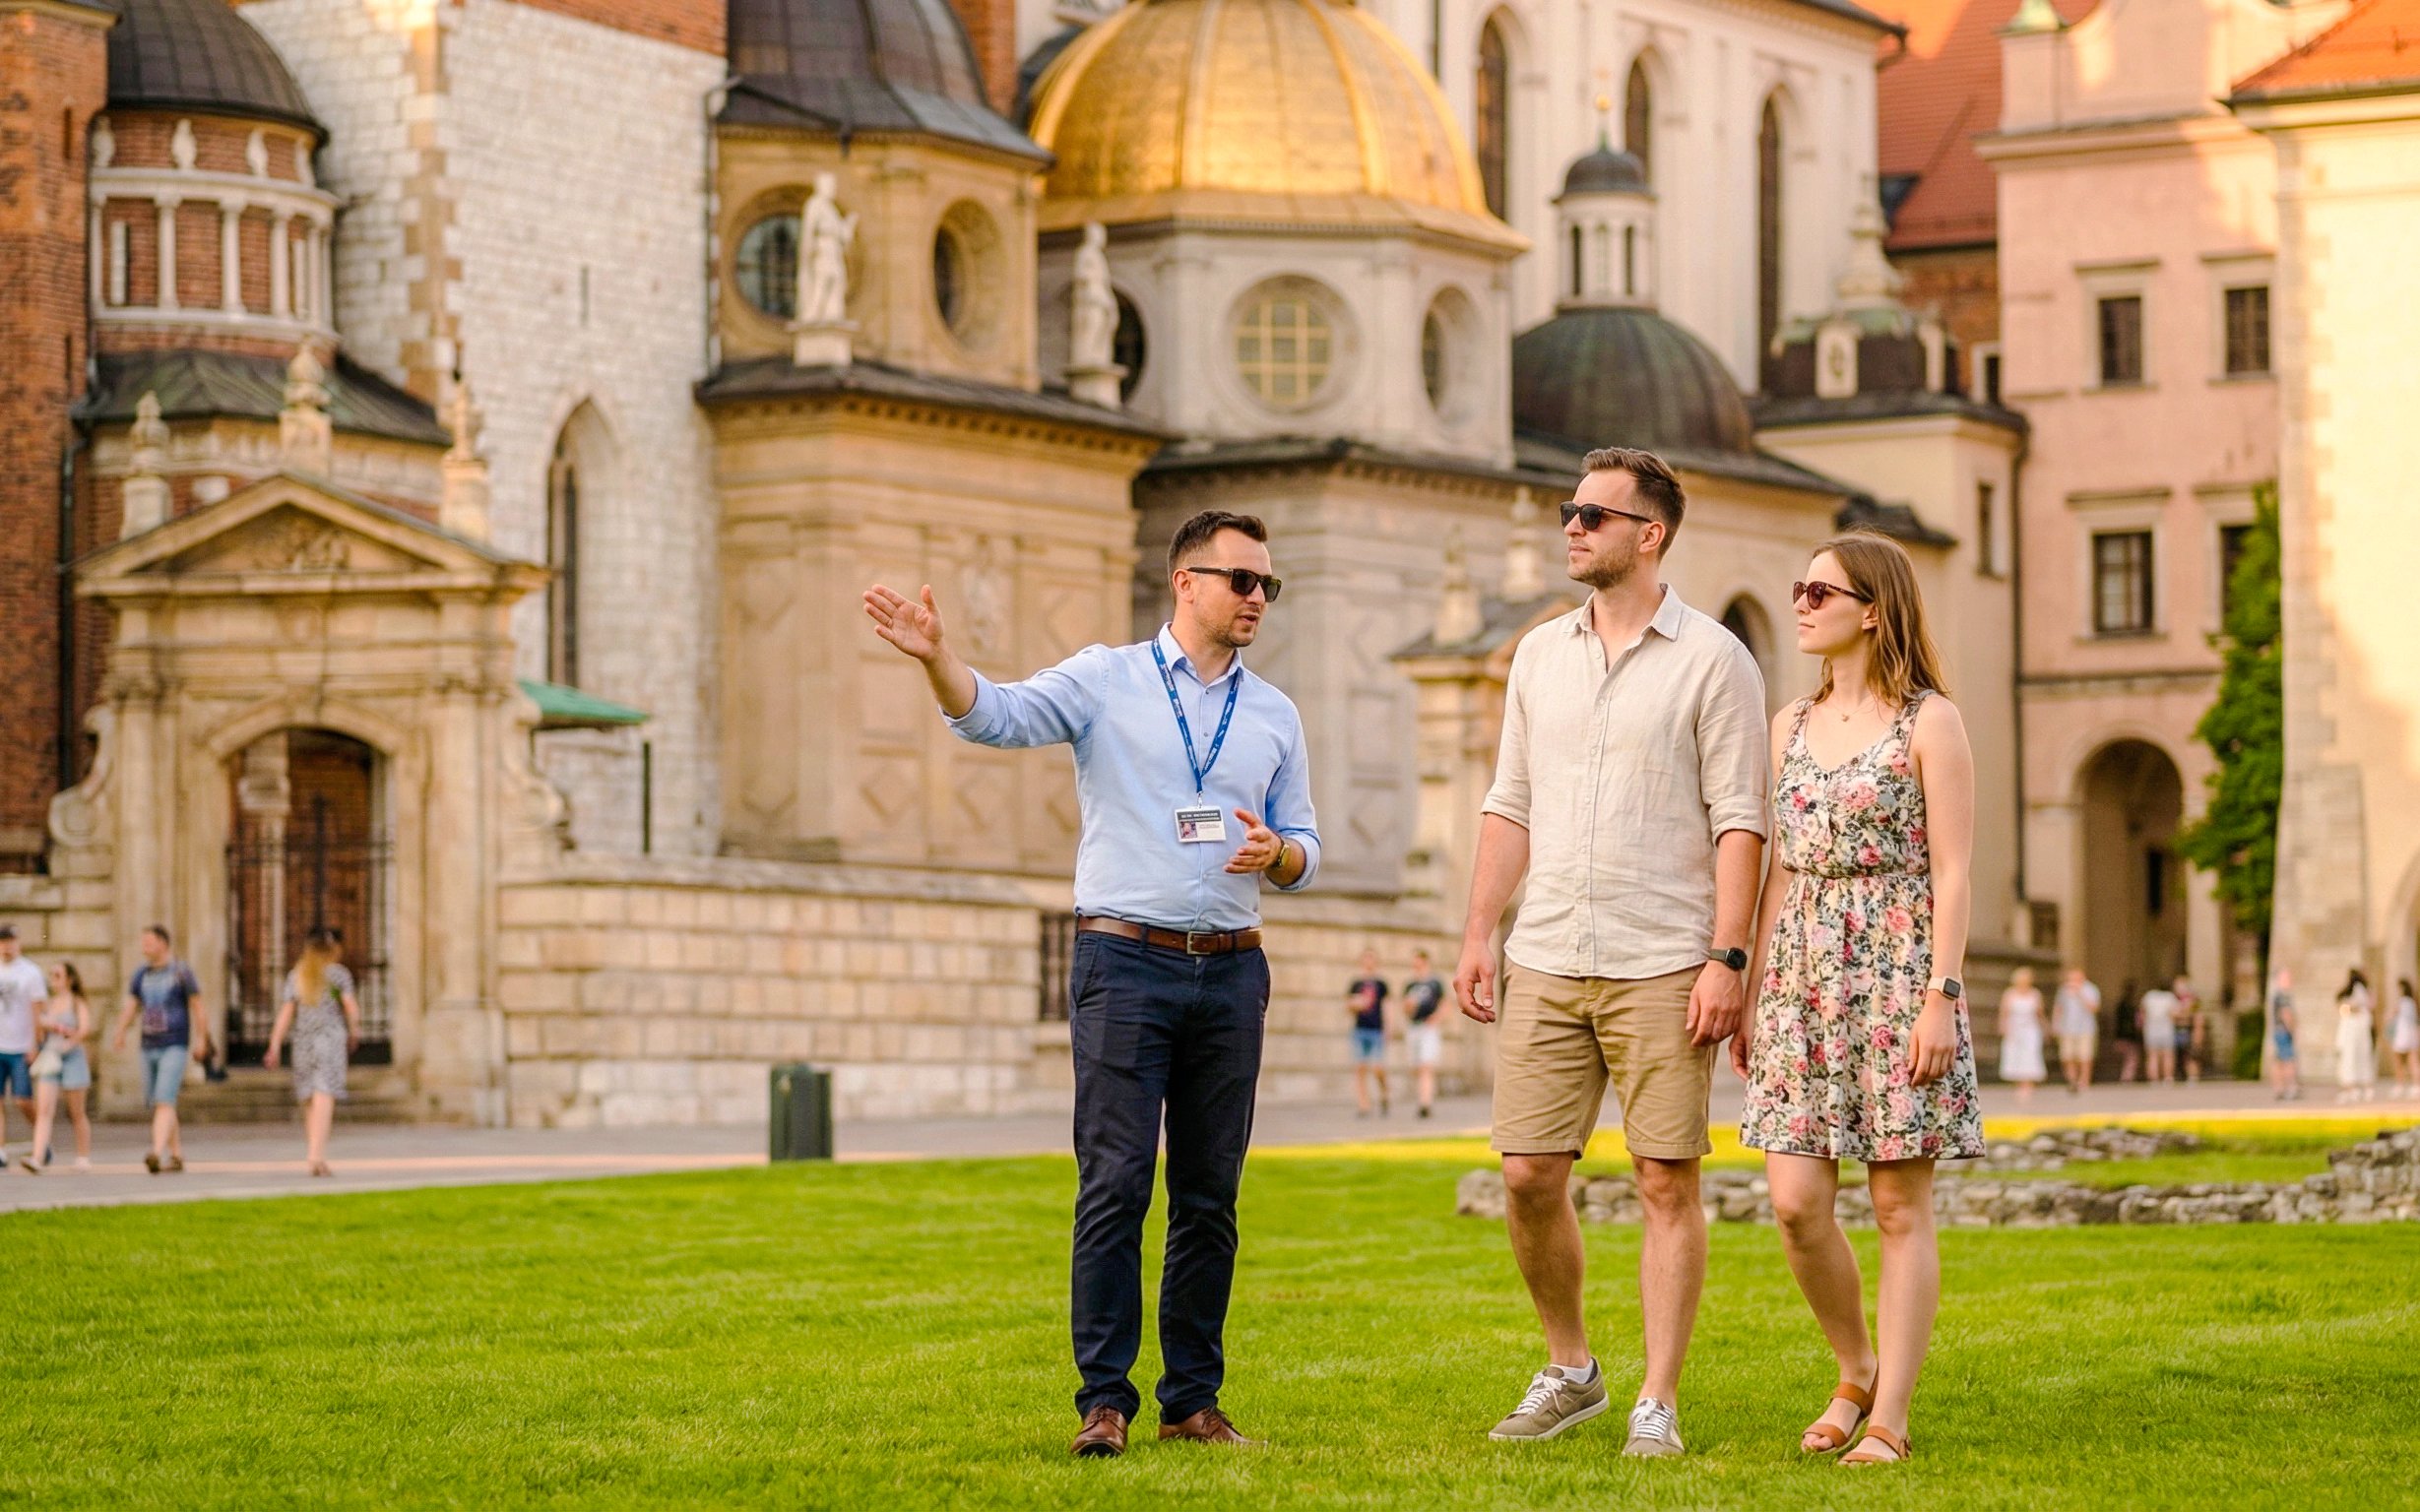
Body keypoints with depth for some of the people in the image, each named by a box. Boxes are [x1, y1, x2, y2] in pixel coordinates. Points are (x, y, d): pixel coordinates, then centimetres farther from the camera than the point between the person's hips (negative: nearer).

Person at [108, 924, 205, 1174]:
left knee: (164, 1101, -18)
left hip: (175, 1047, -6)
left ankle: (157, 1153, -30)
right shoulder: (142, 973, 10)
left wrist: (199, 1039, -8)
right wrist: (120, 1033, -15)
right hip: (149, 1047, 6)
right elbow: (130, 1006, 3)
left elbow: (197, 1005, -2)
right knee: (157, 1104, 10)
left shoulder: (181, 971, -5)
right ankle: (177, 1156, 22)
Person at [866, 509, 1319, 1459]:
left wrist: (1276, 852, -8)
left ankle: (1193, 1400, 12)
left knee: (1209, 1196, 5)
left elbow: (1306, 853, 16)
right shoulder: (1105, 681, 2)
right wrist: (937, 658, -31)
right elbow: (996, 715, -12)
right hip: (1125, 960, -4)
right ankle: (1104, 1400, -7)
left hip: (1230, 969, 4)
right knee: (1115, 1186, -9)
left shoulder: (1274, 716, 14)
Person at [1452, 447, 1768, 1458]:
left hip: (1662, 967, -5)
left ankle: (1658, 1405, 4)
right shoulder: (1540, 654, 13)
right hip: (1546, 961, 5)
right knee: (1528, 1178, 3)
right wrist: (1478, 934, 8)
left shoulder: (1711, 661, -3)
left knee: (1666, 1182, -2)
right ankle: (1567, 1371, 22)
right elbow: (1510, 805, 15)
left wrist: (1727, 958, -14)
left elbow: (1738, 822, -7)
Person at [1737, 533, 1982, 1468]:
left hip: (1898, 971, -5)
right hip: (1802, 976, 5)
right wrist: (1752, 992, 11)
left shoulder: (1929, 722, -3)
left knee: (1899, 1206, -2)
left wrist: (1941, 998, -15)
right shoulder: (1792, 726, 14)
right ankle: (1856, 1373, 19)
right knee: (1796, 1200, -2)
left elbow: (1952, 873, -8)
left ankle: (1889, 1419, 1)